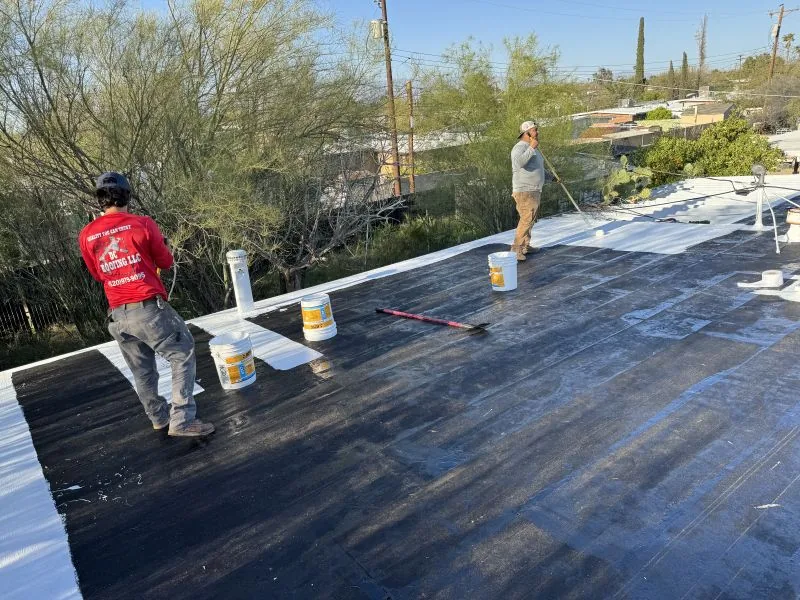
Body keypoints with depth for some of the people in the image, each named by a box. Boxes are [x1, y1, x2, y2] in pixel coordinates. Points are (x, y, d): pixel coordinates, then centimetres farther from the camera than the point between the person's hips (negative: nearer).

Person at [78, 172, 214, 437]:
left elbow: (97, 274, 18)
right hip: (148, 308, -5)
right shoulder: (142, 224, -6)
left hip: (118, 315, 5)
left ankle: (159, 418, 31)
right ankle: (182, 420, -3)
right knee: (183, 356, 3)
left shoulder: (86, 235, 6)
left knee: (142, 371, 17)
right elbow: (166, 262, 4)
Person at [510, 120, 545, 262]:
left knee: (530, 219, 16)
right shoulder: (520, 147, -15)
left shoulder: (531, 149, 17)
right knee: (526, 220, -15)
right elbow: (518, 162, -38)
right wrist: (532, 148, -33)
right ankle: (516, 249, -12)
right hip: (525, 192, -10)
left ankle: (525, 246, 25)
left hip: (535, 191, 10)